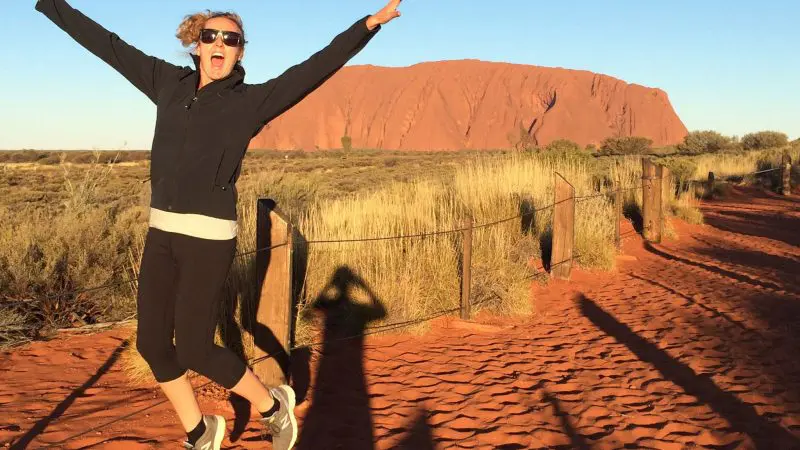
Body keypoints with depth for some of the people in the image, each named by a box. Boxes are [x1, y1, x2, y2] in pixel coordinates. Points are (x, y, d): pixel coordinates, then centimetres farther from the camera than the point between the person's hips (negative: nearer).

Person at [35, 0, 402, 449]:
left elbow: (315, 68, -12)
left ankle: (274, 406, 23)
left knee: (193, 349, -2)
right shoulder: (170, 82, 9)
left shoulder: (251, 101, -4)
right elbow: (105, 42, 15)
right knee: (151, 342, 10)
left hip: (209, 236, -6)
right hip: (162, 232, 6)